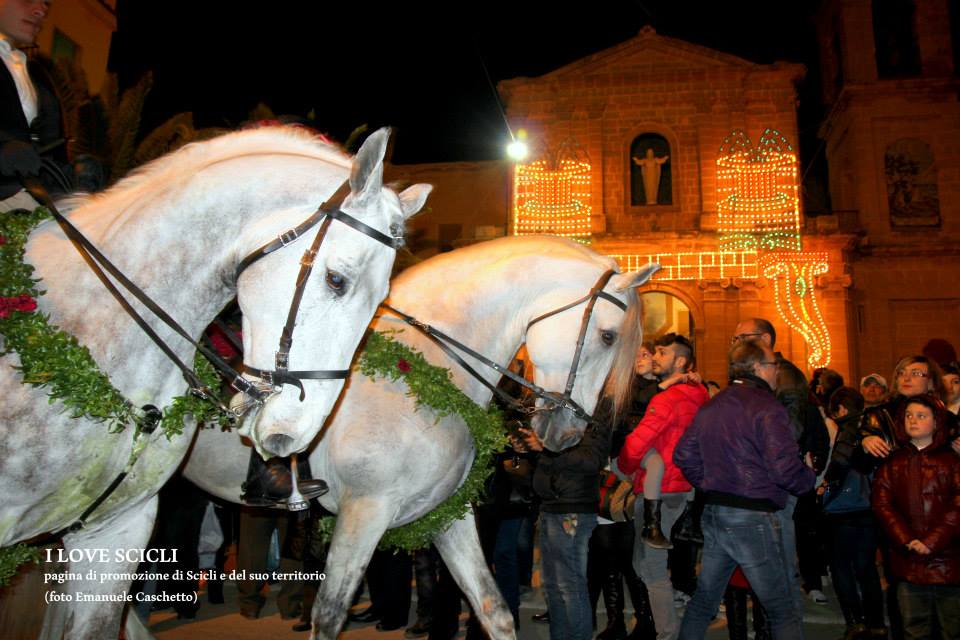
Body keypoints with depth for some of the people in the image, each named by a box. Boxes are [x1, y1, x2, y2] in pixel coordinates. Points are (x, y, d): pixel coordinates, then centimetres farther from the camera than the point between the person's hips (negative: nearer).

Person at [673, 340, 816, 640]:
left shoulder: (712, 405, 10)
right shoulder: (766, 407, -13)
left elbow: (684, 455, 12)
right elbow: (786, 468, -20)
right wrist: (809, 479, 1)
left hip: (713, 514, 7)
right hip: (753, 517, -7)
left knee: (703, 601, 18)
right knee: (783, 613, 4)